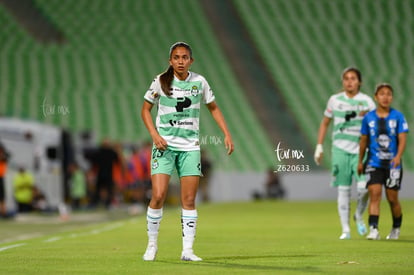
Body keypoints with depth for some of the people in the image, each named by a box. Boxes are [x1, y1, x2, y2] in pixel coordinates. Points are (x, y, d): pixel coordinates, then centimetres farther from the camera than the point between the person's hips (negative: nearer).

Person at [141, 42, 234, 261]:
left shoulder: (199, 82, 1)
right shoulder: (161, 82, -4)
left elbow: (213, 108, 15)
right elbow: (145, 109, 5)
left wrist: (227, 134, 6)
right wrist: (154, 135, -9)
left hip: (190, 146, 2)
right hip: (165, 145, -2)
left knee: (189, 200, -1)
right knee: (158, 196, -11)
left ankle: (187, 250, 4)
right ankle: (151, 245, 5)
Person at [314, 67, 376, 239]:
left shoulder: (366, 101, 4)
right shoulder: (335, 100, 9)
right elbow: (325, 123, 18)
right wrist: (319, 146, 13)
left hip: (360, 150, -1)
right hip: (340, 149, 1)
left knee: (364, 187, -16)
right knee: (343, 190, -1)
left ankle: (359, 216, 13)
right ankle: (345, 230, 5)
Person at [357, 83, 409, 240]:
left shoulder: (398, 117, -2)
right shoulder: (368, 118, 4)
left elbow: (402, 139, -8)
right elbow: (364, 140, 14)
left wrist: (398, 156, -24)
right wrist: (360, 161, 18)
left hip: (393, 164, -1)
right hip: (374, 164, 1)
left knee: (392, 198, 4)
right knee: (374, 193, -15)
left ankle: (396, 229, 27)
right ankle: (373, 230, -19)